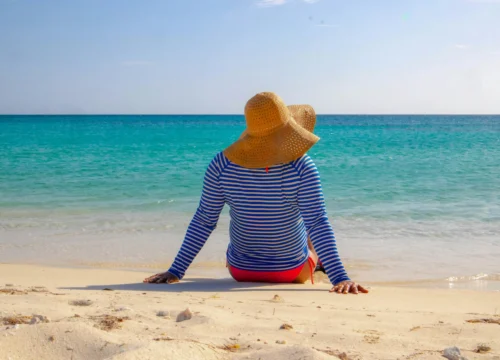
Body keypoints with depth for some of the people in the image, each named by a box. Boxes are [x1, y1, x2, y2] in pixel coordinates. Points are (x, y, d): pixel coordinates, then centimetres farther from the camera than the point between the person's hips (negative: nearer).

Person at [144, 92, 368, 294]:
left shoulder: (221, 165, -19)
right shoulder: (302, 168, -25)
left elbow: (203, 222, -15)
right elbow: (318, 225, -31)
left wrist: (176, 271, -8)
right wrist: (340, 278, -31)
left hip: (240, 272, 2)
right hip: (292, 272, -2)